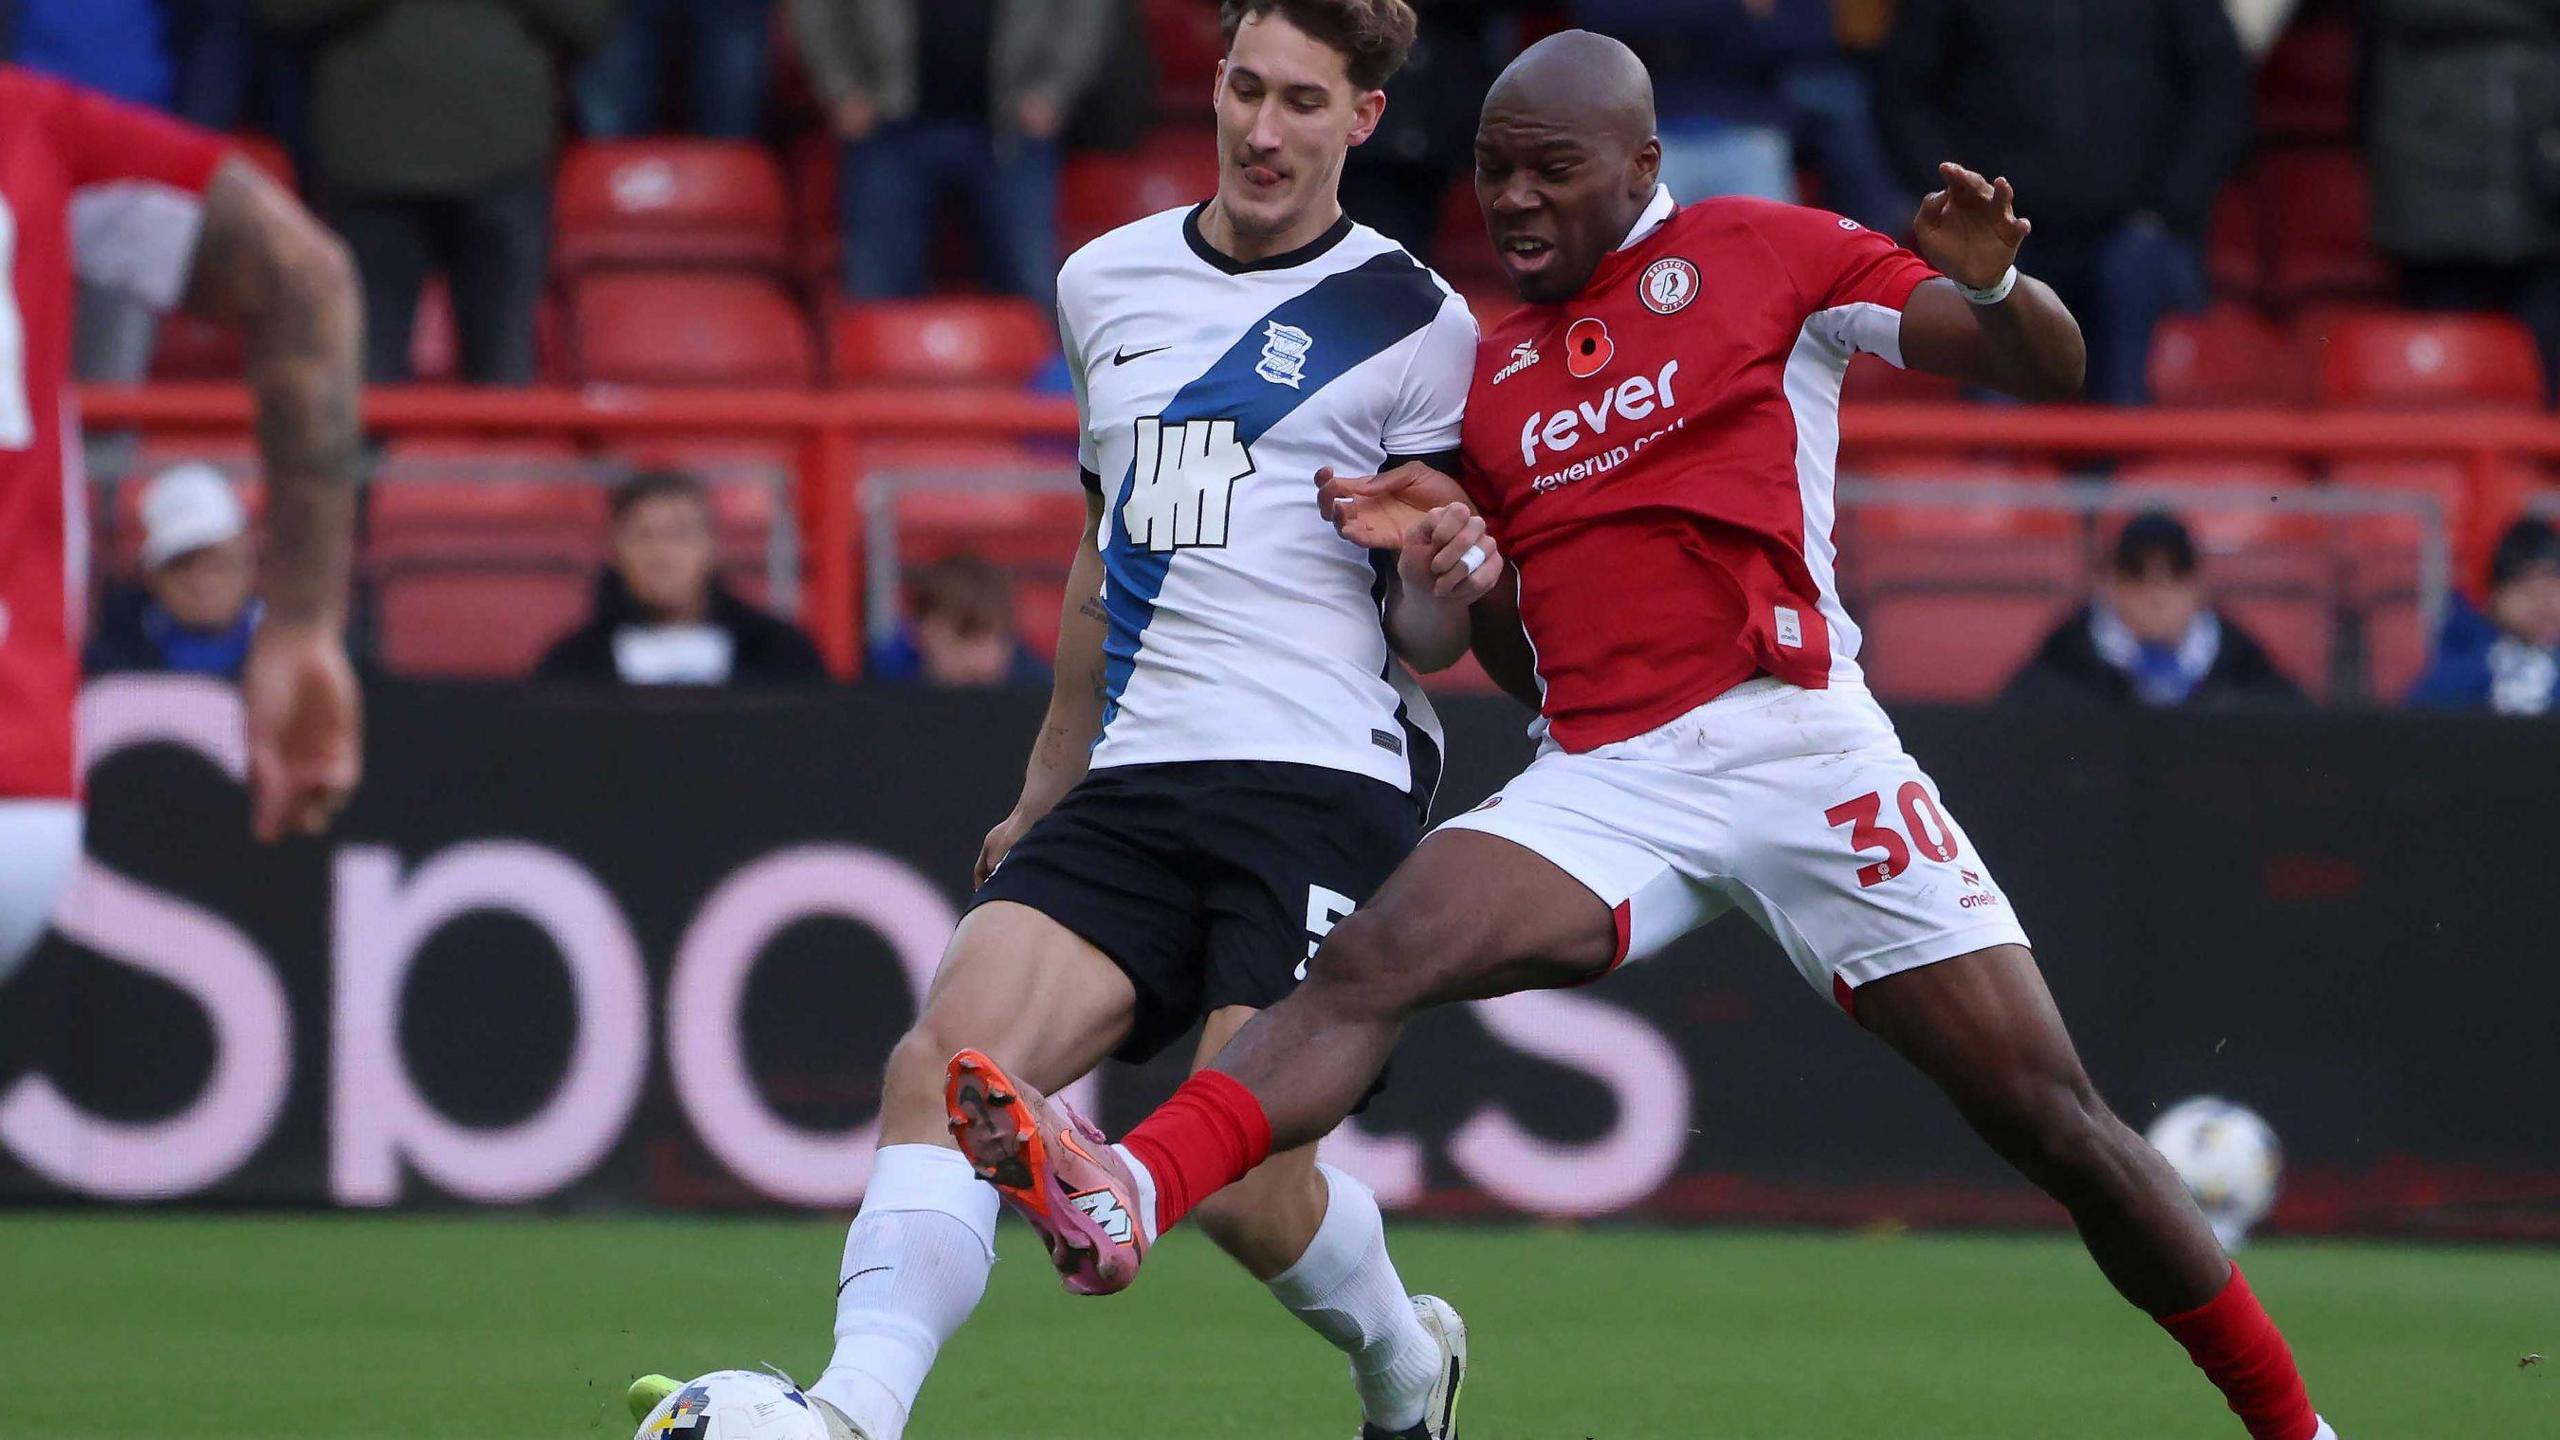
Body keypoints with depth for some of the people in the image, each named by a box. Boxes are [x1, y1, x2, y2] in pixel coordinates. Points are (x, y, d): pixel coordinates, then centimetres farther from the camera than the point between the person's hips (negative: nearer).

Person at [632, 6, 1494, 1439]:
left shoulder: (1414, 323, 0)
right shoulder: (1108, 284, 16)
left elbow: (1428, 636, 4)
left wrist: (1444, 584, -20)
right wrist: (1048, 787, 33)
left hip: (1325, 783, -5)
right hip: (1132, 782, 5)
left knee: (1244, 1183, -13)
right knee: (948, 1057, -19)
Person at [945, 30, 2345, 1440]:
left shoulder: (1761, 256, 6)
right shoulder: (1486, 368, 19)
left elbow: (2049, 368, 3)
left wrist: (1990, 285, -19)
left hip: (1795, 743, -3)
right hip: (1601, 781, 3)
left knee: (2049, 1114, -3)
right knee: (1369, 960, -24)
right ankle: (1122, 1201, -44)